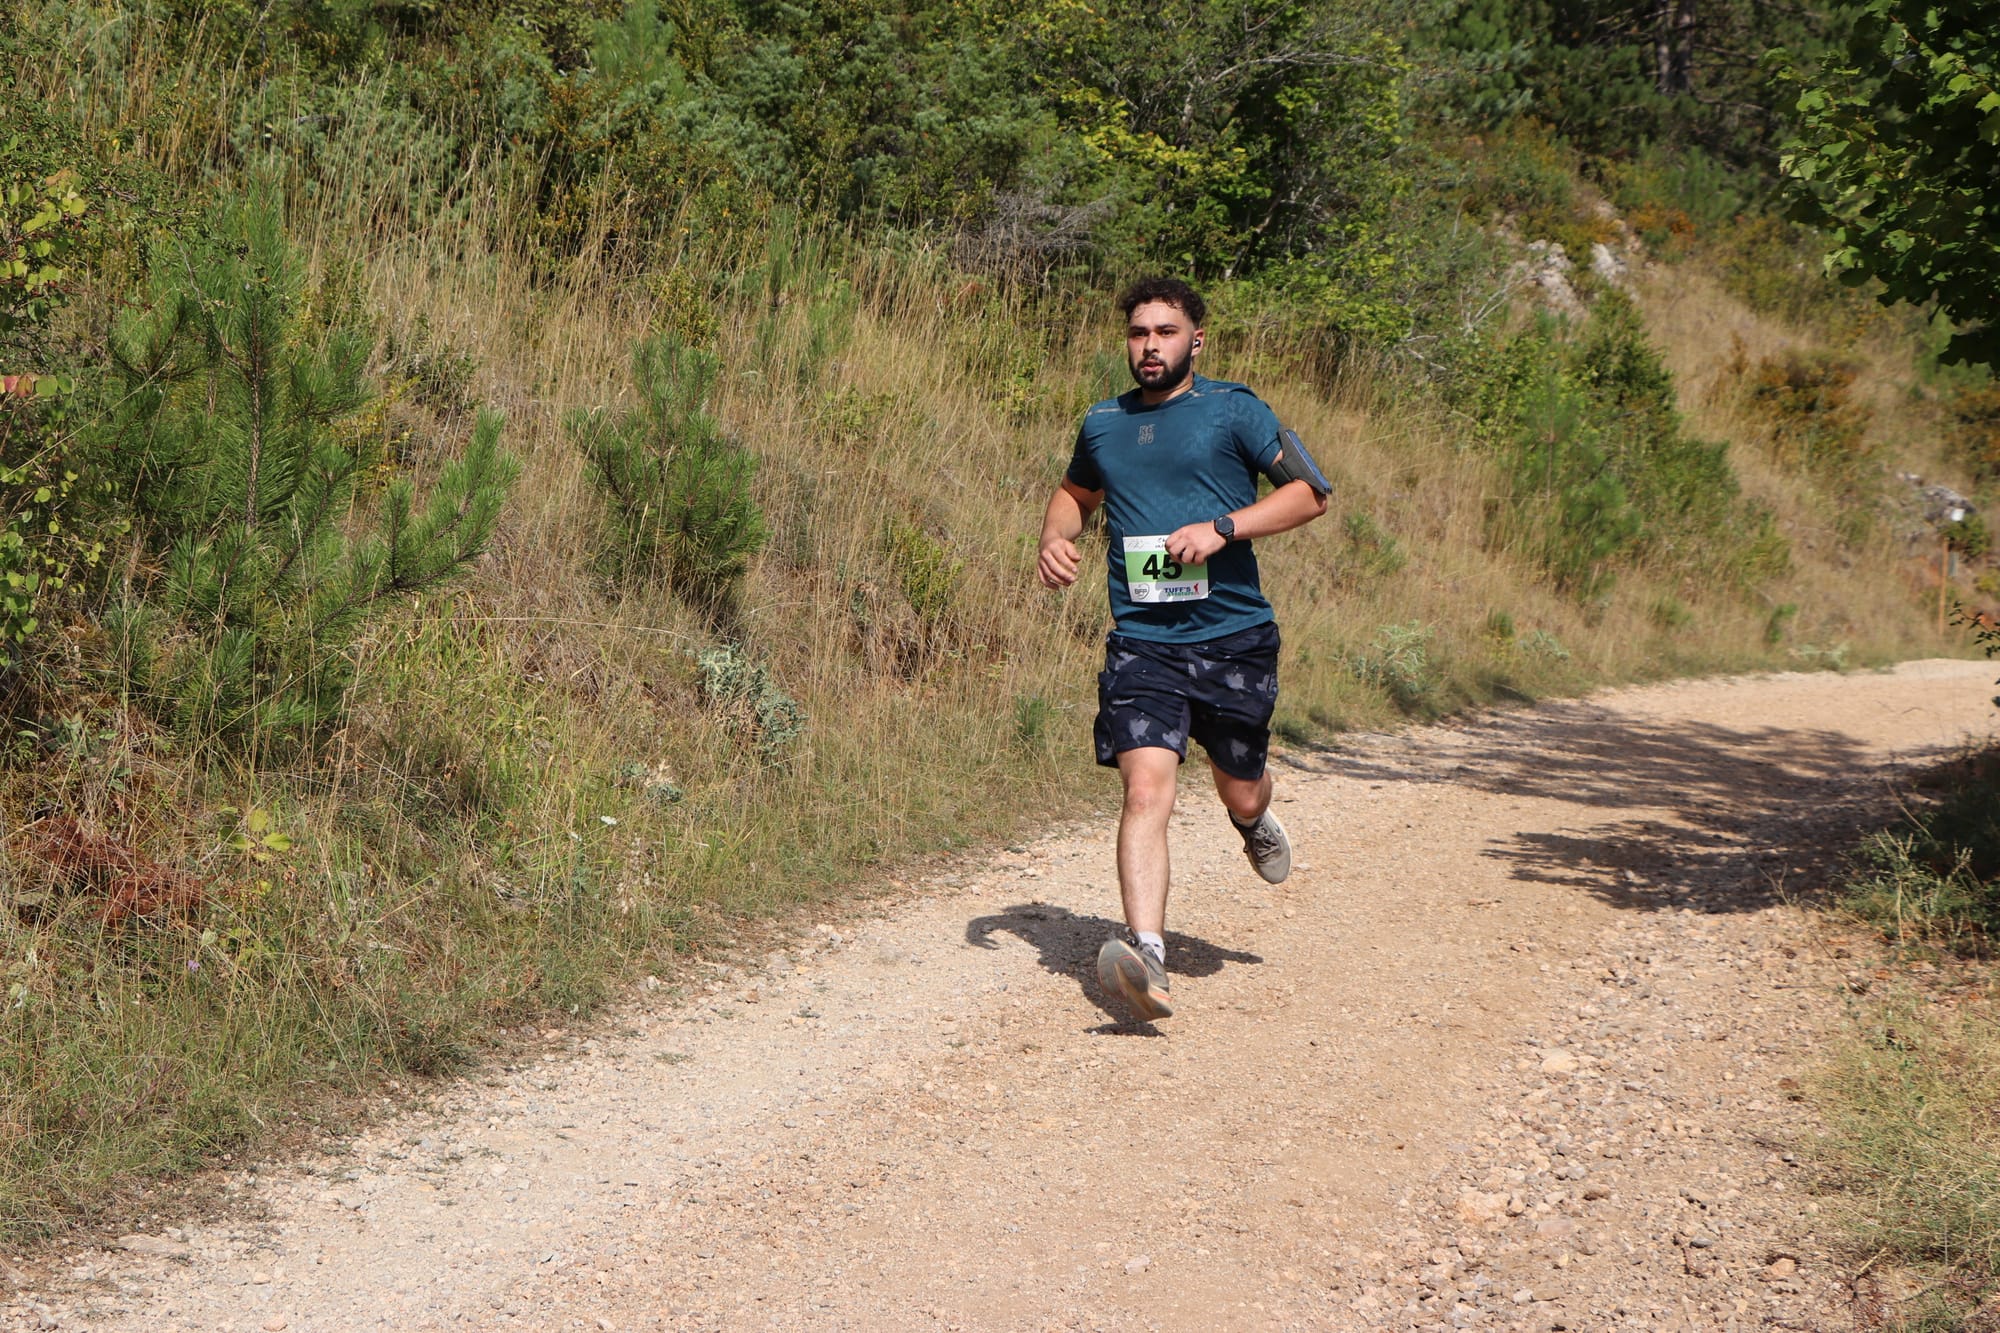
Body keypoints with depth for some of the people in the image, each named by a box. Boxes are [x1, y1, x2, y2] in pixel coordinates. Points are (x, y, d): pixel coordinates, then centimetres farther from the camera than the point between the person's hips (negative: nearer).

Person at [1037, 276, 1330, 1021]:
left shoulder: (1232, 412, 0)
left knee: (1241, 793, 13)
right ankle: (1148, 960, -27)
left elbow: (1310, 493, -2)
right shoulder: (1102, 425, 11)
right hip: (1142, 643, 1)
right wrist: (1055, 537, 8)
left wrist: (1223, 527, -15)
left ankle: (1253, 823, 53)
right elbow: (1076, 492, 31)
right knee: (1146, 790, -18)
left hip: (1235, 637, -1)